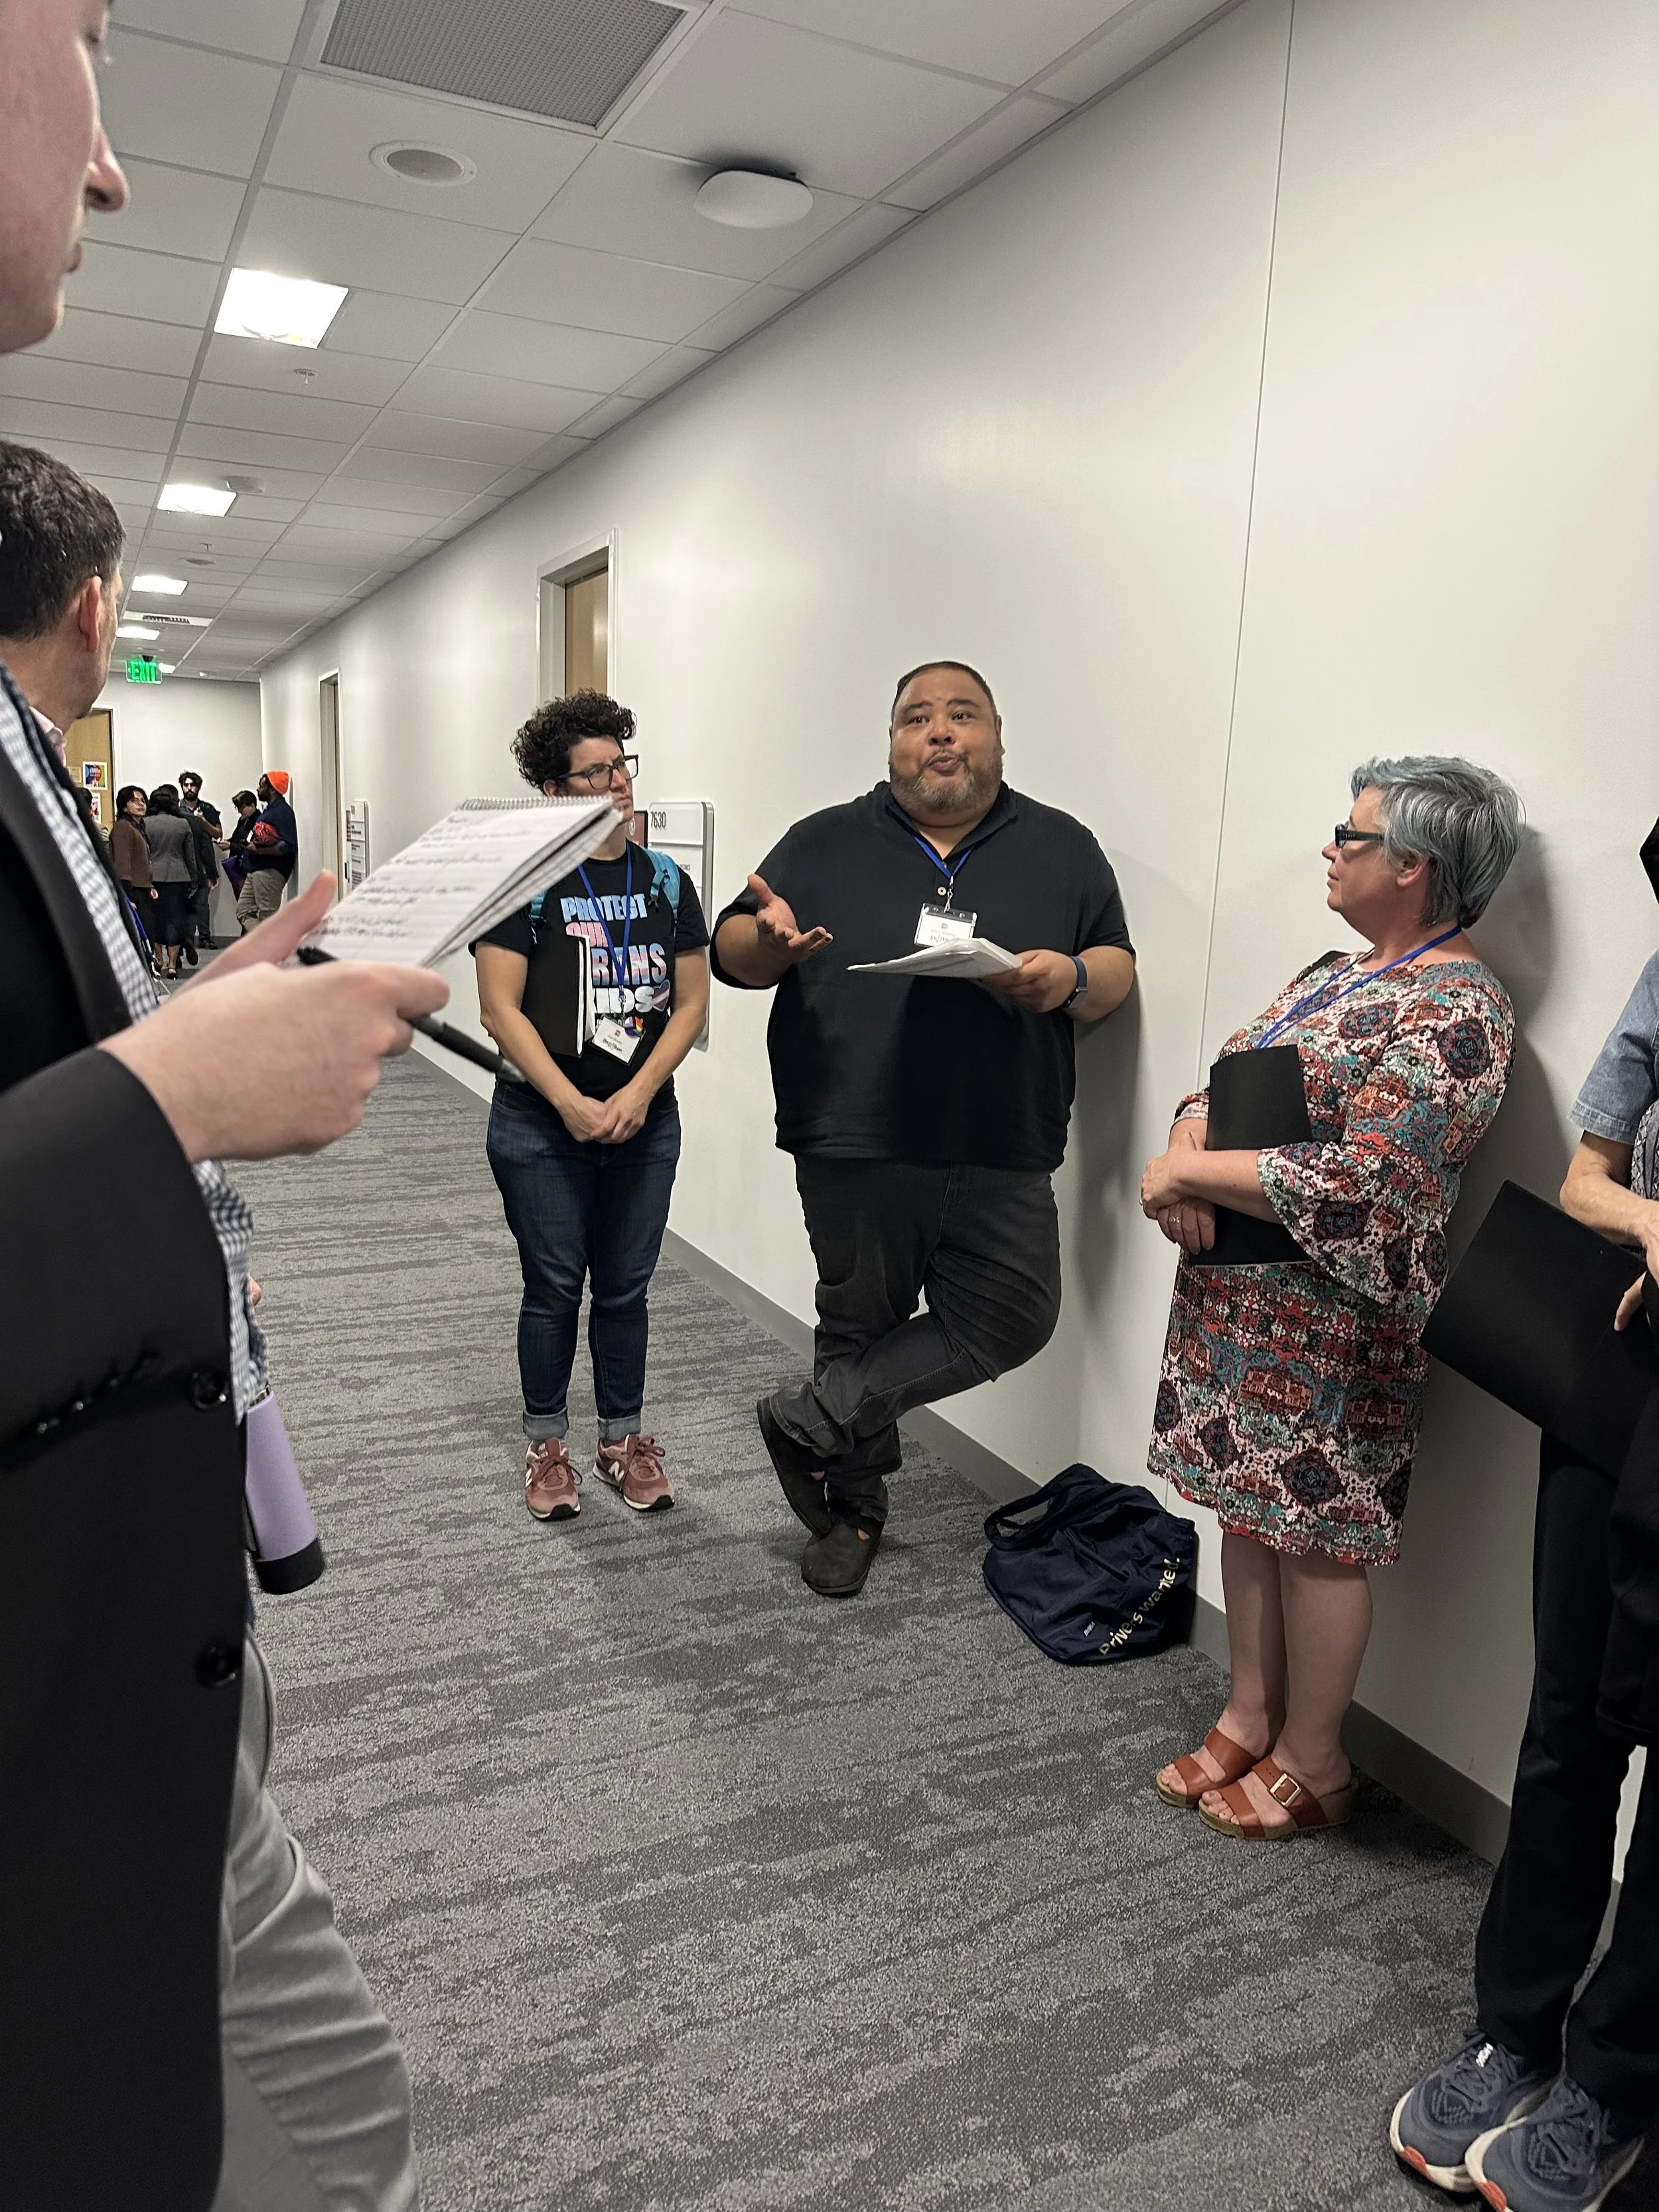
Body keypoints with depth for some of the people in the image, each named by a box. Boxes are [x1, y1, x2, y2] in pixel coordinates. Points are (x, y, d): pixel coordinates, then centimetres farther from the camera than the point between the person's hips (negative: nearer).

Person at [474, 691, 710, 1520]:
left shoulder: (666, 880, 5)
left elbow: (692, 1001, 3)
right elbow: (500, 1007, -11)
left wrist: (638, 1094, -10)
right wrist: (571, 1103, -17)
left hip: (645, 1122, 3)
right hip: (542, 1126, -3)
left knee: (625, 1289, 12)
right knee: (554, 1288, 6)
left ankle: (625, 1440, 27)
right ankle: (546, 1445, 24)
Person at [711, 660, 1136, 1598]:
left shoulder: (1062, 849, 9)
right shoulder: (824, 844, 8)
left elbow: (1119, 968, 9)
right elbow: (734, 956, 7)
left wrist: (1073, 979, -15)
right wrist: (770, 939, -17)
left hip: (1001, 1158, 1)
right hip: (853, 1150, 0)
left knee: (1012, 1319, -5)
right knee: (860, 1327, 11)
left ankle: (814, 1422, 11)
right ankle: (854, 1505, 32)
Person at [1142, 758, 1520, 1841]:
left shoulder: (1456, 1014, -16)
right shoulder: (1337, 973, 12)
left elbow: (1358, 1184, -25)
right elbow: (1218, 1084, 11)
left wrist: (1188, 1173, -19)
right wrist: (1185, 1162, -11)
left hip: (1330, 1321, -8)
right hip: (1238, 1298, 8)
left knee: (1316, 1530, 6)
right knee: (1251, 1506, 17)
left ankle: (1312, 1761, 25)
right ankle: (1250, 1717, 34)